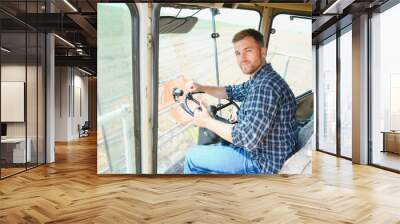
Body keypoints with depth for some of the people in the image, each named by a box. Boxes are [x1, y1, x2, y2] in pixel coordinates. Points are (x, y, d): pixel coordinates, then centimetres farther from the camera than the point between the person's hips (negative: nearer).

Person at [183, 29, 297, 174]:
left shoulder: (266, 86, -28)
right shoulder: (260, 79, 5)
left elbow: (248, 137, -33)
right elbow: (233, 92, 21)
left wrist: (207, 122, -19)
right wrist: (201, 88, 6)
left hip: (264, 164, -10)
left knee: (193, 157, 0)